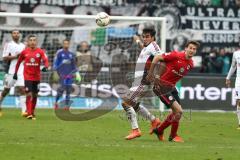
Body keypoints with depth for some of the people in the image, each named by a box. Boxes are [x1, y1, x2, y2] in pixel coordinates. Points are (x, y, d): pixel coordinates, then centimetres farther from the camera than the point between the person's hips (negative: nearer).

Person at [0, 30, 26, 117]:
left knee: (22, 89, -9)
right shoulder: (8, 45, -1)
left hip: (21, 71, 3)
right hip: (10, 71, -3)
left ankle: (24, 110, -16)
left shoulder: (23, 46, 14)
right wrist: (15, 56, -18)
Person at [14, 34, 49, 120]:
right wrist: (15, 72, 13)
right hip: (27, 76, -2)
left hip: (37, 77, 2)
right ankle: (29, 113, -13)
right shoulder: (24, 52, 0)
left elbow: (45, 60, -17)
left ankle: (32, 112, 28)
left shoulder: (40, 52, -3)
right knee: (29, 94, -12)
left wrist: (46, 67, -38)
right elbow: (19, 62, 12)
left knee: (35, 95, 11)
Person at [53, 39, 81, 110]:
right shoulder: (59, 53, 2)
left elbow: (74, 66, 19)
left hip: (69, 74, 4)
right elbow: (55, 63, 1)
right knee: (62, 88, -14)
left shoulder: (71, 54, 14)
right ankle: (56, 102, 6)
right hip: (62, 74, -4)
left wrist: (77, 73, 12)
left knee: (68, 90, 2)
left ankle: (67, 106, 6)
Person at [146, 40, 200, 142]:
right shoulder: (176, 56, -20)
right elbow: (157, 58, -13)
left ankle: (159, 130, 34)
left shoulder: (190, 64, 3)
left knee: (176, 112, 16)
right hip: (161, 87, -9)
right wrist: (150, 74, -8)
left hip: (171, 87, 9)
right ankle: (173, 136, 5)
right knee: (179, 111, -13)